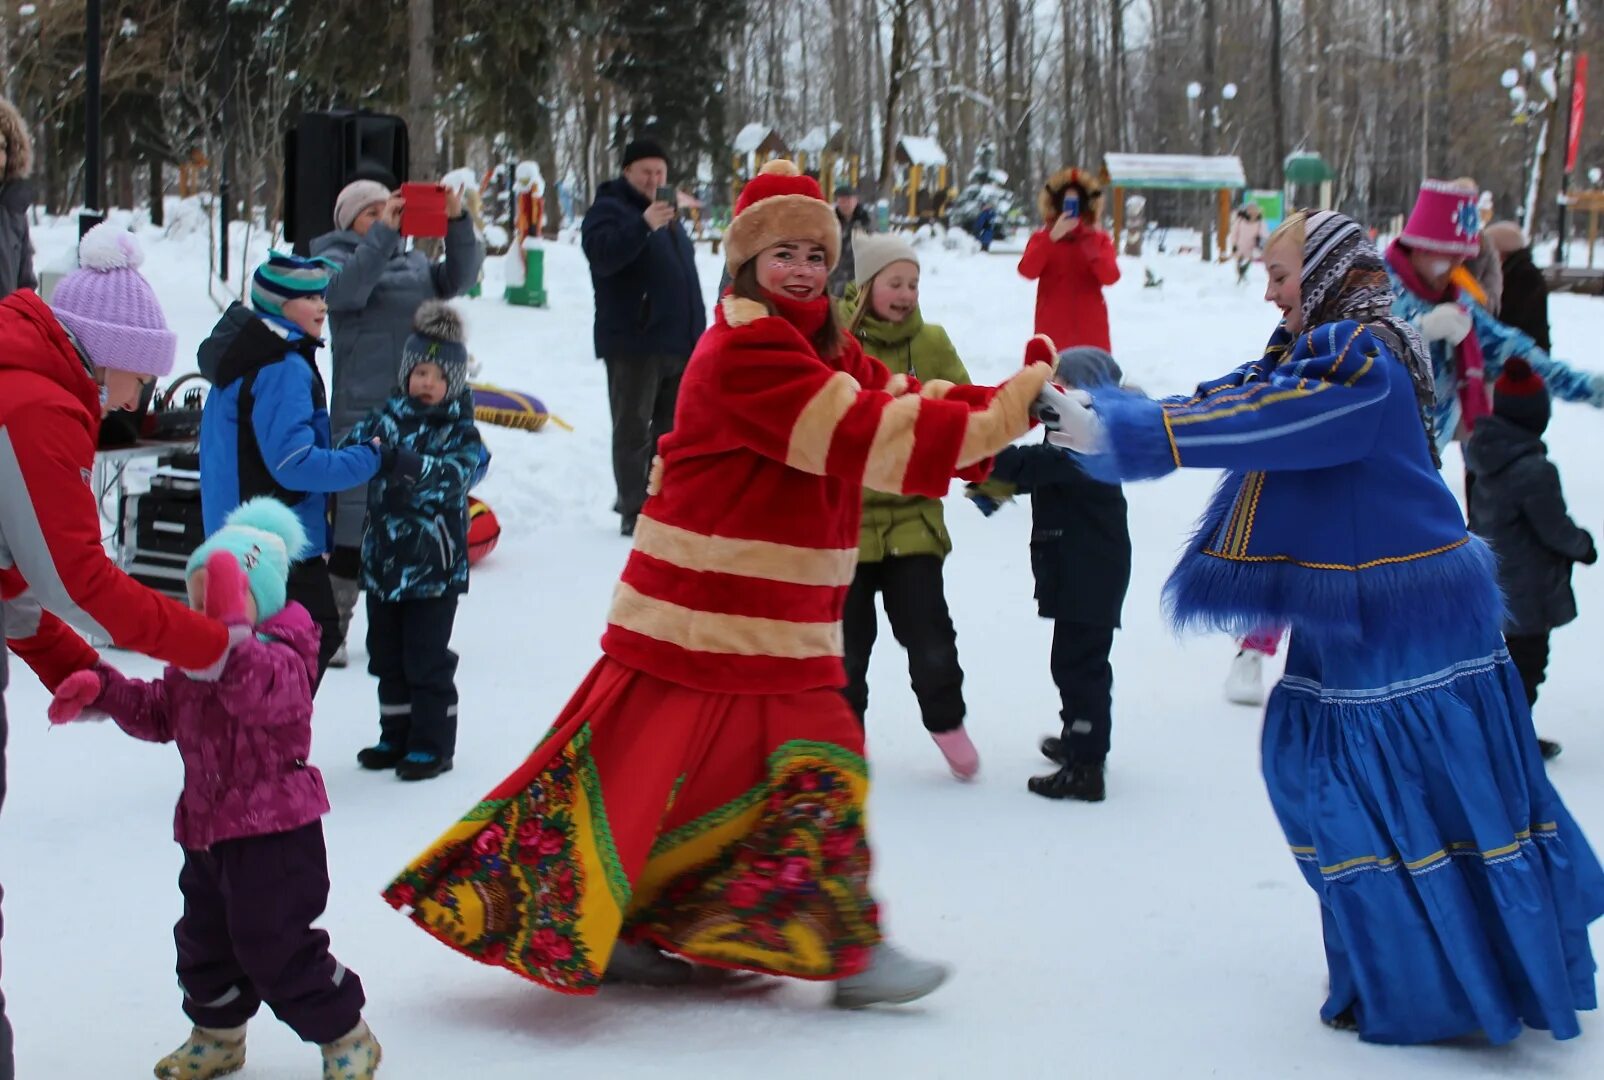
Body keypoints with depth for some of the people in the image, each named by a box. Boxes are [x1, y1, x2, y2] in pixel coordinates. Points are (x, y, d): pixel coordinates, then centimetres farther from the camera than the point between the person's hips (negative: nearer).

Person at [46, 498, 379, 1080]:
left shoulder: (280, 659, -19)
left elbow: (258, 692, -42)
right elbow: (157, 711, 17)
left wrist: (232, 630, -55)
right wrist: (102, 691, 2)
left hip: (274, 832, -9)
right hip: (206, 829, 9)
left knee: (276, 945, -5)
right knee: (204, 939, 20)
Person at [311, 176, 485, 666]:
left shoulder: (414, 260, 18)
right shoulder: (336, 258, 3)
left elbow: (457, 278, 5)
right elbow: (346, 288, -17)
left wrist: (458, 223, -8)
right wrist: (382, 233, -24)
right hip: (362, 411, -5)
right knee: (354, 519, -6)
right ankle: (330, 630, 2)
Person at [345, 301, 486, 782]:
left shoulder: (459, 432, -6)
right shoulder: (388, 418, 5)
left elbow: (458, 471, -23)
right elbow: (350, 446, -5)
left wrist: (410, 464, -41)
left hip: (434, 566, -5)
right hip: (383, 560, 5)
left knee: (427, 660, 1)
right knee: (387, 656, 15)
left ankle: (433, 743, 12)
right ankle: (396, 737, 28)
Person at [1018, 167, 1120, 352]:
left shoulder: (1099, 239, 8)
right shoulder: (1042, 238, 7)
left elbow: (1110, 276, -8)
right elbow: (1027, 271, -12)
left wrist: (1089, 242, -21)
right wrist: (1052, 237, -22)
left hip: (1090, 331, 1)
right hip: (1053, 331, -1)